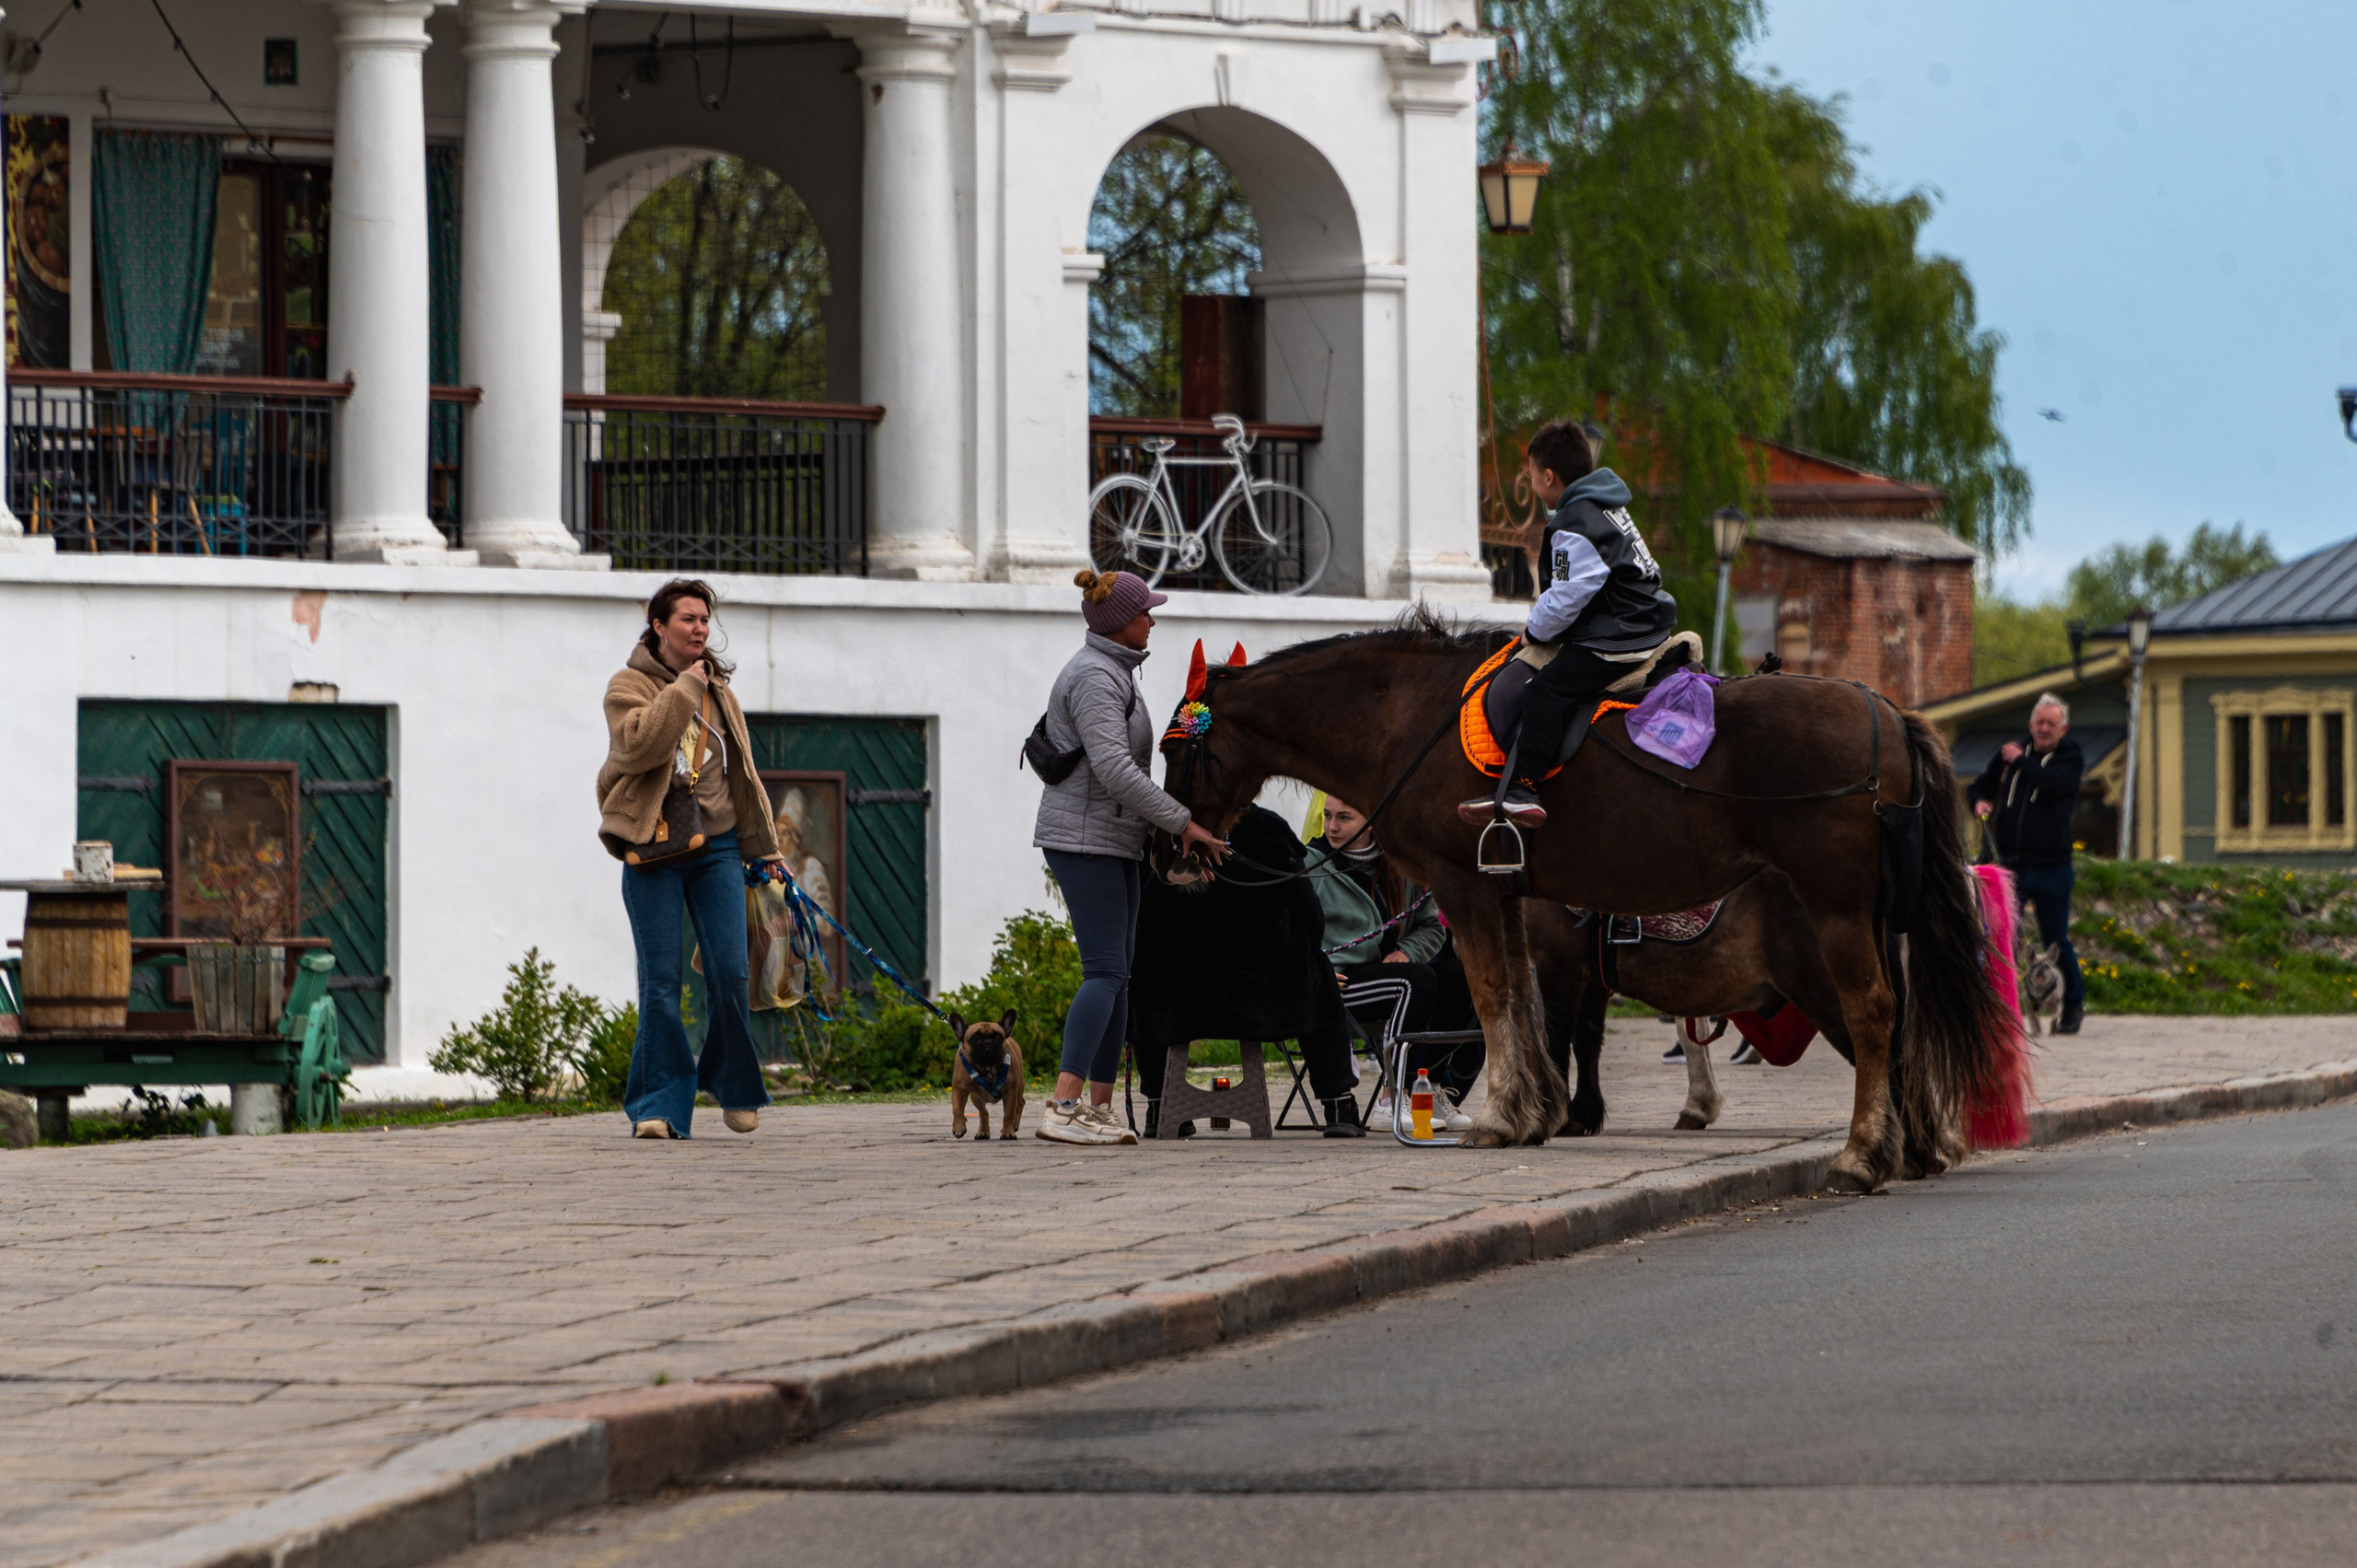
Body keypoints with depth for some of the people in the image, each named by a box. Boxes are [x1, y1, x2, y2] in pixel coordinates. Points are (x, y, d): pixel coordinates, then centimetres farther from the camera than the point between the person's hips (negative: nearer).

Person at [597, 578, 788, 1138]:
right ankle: (659, 1106, 1)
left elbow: (744, 775, 22)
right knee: (661, 983, -5)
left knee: (731, 974, -6)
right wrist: (686, 687, -15)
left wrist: (765, 848, 22)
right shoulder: (628, 687, 0)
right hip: (653, 854, -4)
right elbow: (640, 744, -21)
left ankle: (735, 1089, 15)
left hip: (717, 848, 4)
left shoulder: (720, 692, 16)